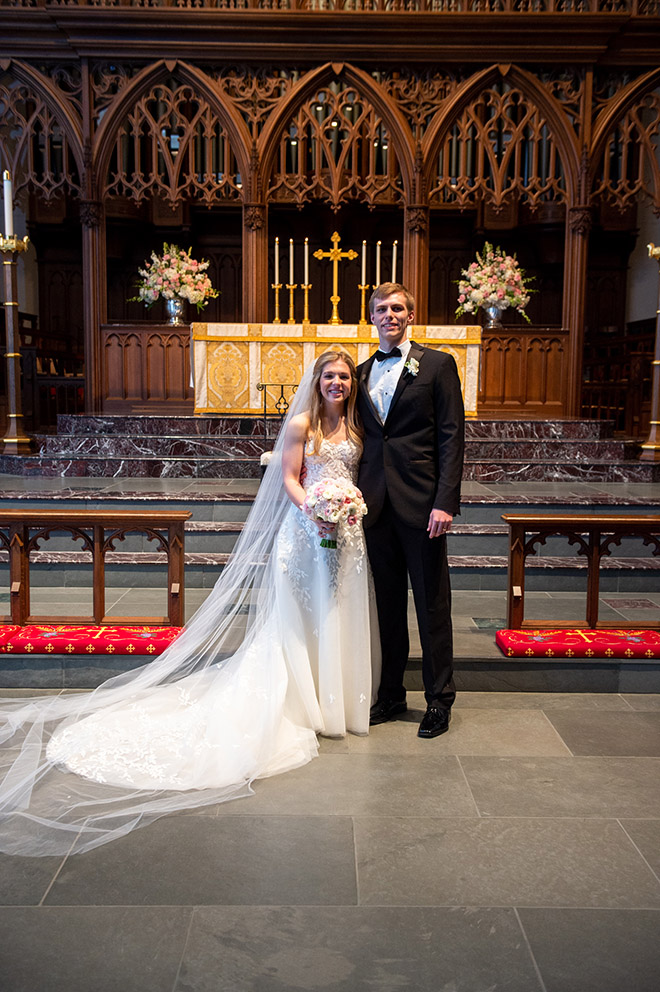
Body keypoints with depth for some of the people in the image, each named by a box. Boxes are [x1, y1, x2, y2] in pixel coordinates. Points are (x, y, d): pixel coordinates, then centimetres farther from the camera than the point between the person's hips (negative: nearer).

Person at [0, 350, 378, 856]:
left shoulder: (355, 424, 11)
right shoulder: (300, 425, -3)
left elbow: (359, 475, 14)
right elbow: (289, 480, -4)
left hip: (347, 530, 5)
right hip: (307, 528, -5)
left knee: (338, 615, 9)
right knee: (299, 616, 2)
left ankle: (336, 697, 22)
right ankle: (299, 699, 13)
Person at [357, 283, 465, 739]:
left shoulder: (438, 364, 0)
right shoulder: (363, 372, 15)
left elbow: (451, 437, -6)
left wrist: (445, 501, -14)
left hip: (421, 502, -4)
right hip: (376, 503, 5)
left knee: (432, 604, 4)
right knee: (388, 603, 12)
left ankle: (439, 699, 17)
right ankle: (391, 694, 24)